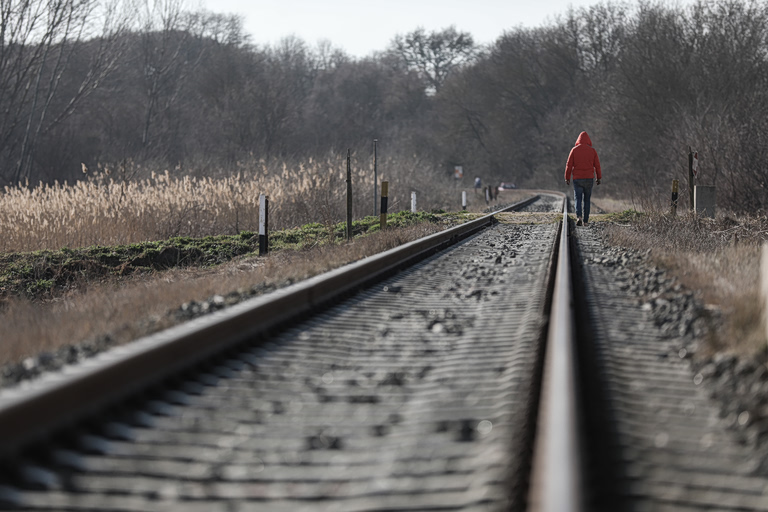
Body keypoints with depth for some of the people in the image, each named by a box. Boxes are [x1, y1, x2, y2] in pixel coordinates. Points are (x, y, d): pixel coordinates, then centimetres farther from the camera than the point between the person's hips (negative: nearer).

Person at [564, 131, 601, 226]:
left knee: (578, 199, -1)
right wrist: (599, 178, 12)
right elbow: (597, 165, 4)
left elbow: (569, 165, -2)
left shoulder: (574, 150, -1)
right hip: (589, 179, 1)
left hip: (577, 179, -1)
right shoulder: (592, 150, 2)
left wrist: (567, 178, 4)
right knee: (587, 200, 11)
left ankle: (579, 216, -24)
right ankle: (585, 221, 11)